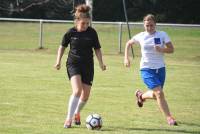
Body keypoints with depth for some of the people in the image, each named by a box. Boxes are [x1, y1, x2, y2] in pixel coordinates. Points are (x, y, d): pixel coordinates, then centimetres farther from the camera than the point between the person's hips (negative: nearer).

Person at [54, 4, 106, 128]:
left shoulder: (92, 32, -3)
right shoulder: (71, 32, -7)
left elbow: (97, 48, 6)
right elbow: (63, 46, 8)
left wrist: (101, 63, -6)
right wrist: (58, 61, 0)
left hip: (88, 65, 3)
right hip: (73, 64, -3)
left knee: (86, 95, 6)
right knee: (77, 91, -23)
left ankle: (77, 113, 35)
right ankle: (69, 119, -17)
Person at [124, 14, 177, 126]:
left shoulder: (162, 35, -2)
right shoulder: (141, 36, -1)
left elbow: (171, 49, -5)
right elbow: (129, 43, 16)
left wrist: (161, 49, -24)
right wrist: (126, 58, 7)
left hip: (160, 68, 3)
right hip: (147, 69, -3)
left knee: (156, 95, 14)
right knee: (159, 92, -18)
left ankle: (141, 96, 48)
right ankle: (169, 118, -12)